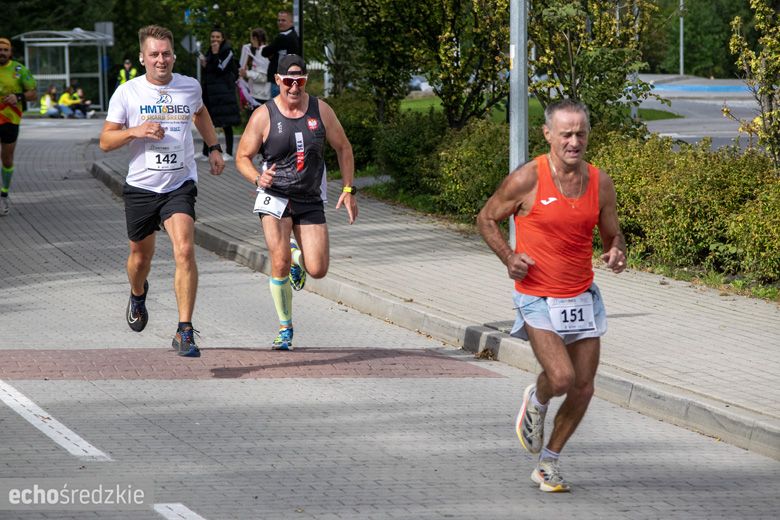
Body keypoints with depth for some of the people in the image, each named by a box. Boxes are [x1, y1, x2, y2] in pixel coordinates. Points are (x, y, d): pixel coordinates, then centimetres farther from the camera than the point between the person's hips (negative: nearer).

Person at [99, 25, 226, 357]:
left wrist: (213, 148, 19)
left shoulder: (190, 87, 3)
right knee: (141, 255, 16)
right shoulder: (127, 93, -5)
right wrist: (135, 131, -19)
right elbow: (105, 141, -2)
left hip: (180, 184, 0)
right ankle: (138, 295, 53)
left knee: (185, 250, -20)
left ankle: (185, 333, -18)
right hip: (141, 186, 0)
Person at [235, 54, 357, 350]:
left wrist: (348, 190, 3)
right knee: (280, 264, -18)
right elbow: (242, 157, -1)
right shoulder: (264, 116, -8)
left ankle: (297, 256, 33)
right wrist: (258, 178, -22)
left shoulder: (320, 111, -1)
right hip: (275, 196, -2)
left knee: (317, 270, -6)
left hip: (310, 200, 2)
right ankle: (285, 329, 2)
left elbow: (343, 148, 10)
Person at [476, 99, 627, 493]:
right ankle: (536, 402, 18)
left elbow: (612, 234, 11)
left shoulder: (600, 183, 0)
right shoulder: (527, 180, -13)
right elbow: (486, 219, 1)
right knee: (562, 378, -20)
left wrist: (616, 252, -12)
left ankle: (548, 463, 26)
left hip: (582, 297, 5)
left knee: (583, 388, 5)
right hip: (538, 299, -5)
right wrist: (509, 257, -15)